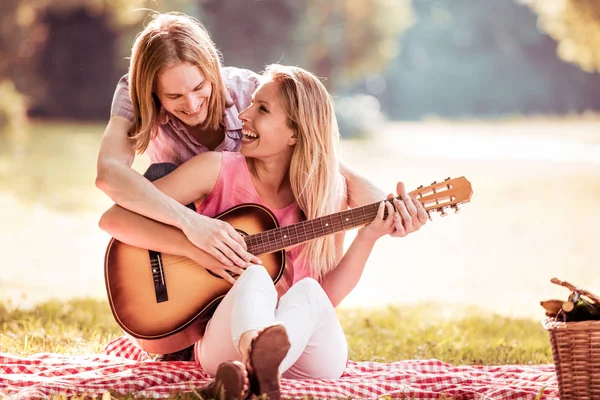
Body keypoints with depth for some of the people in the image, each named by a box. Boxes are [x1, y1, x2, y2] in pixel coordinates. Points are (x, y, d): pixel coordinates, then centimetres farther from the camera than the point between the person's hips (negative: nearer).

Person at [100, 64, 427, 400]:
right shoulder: (216, 169, -2)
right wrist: (196, 246, -17)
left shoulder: (327, 194, 3)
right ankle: (258, 370, -62)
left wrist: (369, 236, -9)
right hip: (225, 344, -1)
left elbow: (327, 297, 2)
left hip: (307, 357, 1)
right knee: (255, 277, -30)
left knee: (307, 290, -30)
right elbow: (114, 219, -7)